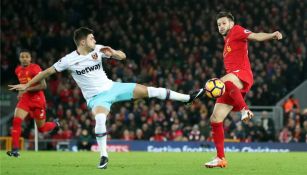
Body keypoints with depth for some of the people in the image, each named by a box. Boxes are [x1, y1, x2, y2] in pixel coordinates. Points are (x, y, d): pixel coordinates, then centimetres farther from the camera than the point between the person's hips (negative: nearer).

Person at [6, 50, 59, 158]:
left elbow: (43, 85, -20)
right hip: (25, 100, 5)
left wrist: (27, 89, -25)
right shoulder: (18, 70, 6)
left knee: (41, 128, 8)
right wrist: (21, 92, 8)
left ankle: (55, 124, 43)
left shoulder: (35, 68, -15)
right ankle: (15, 149, -21)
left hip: (37, 100, -5)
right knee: (16, 120, -20)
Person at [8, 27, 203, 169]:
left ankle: (187, 98, 5)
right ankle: (104, 156, -22)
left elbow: (123, 56, 2)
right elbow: (47, 72, -4)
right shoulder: (69, 60, -12)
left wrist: (112, 52, -21)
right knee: (100, 119, -36)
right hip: (97, 97, -3)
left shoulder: (98, 49, -3)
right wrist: (27, 85, -5)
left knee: (148, 90, -4)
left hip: (112, 87, 3)